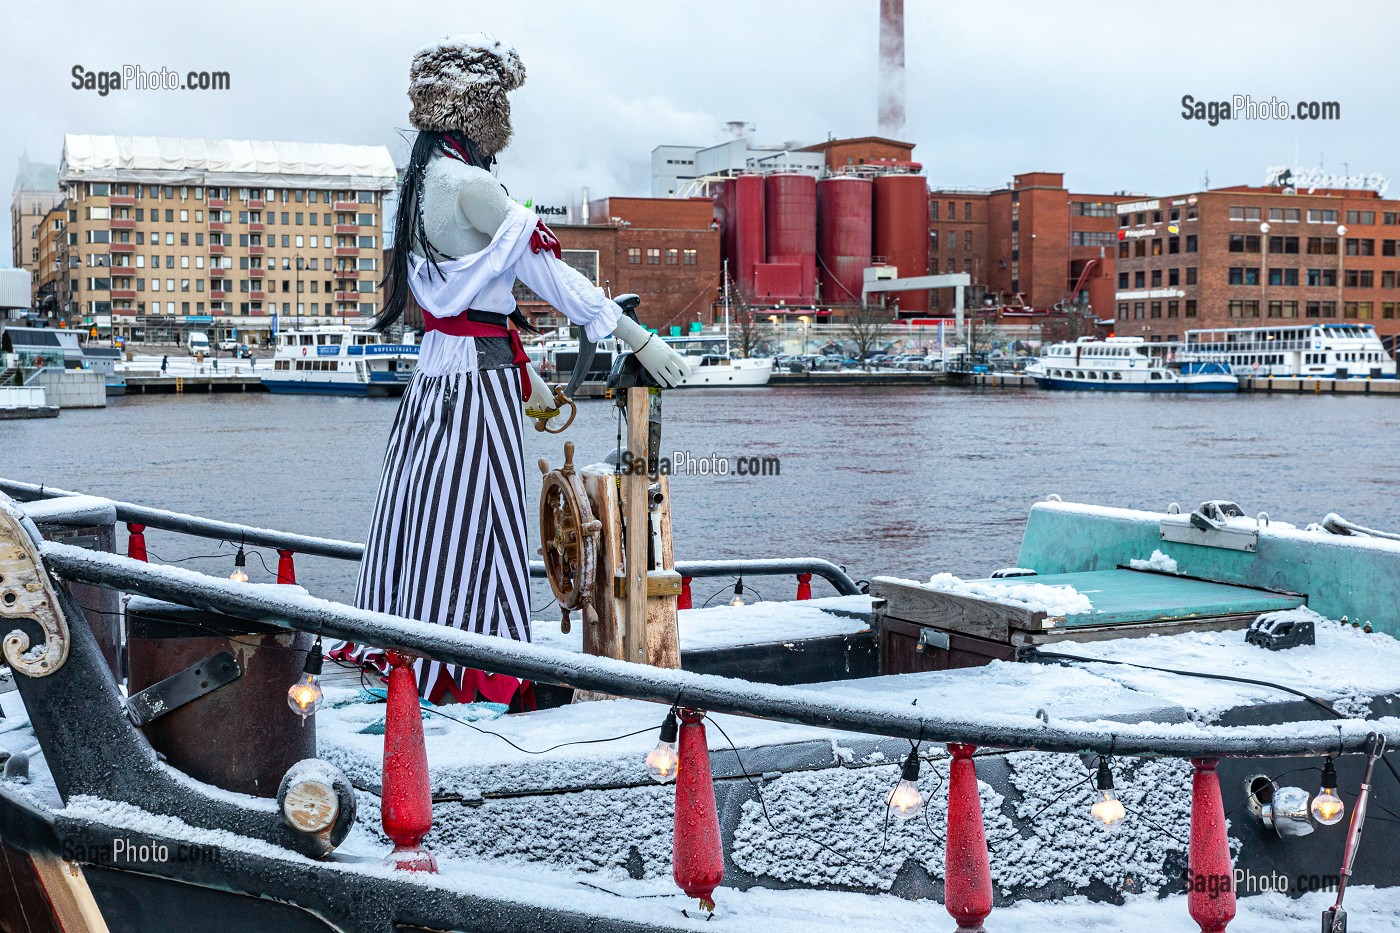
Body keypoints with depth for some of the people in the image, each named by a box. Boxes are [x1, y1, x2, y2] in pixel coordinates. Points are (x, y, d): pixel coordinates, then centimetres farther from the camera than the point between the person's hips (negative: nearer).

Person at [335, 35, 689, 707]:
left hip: (436, 371, 9)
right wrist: (641, 341, -13)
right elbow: (549, 272, -16)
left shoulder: (422, 184, 13)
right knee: (473, 525, -2)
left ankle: (406, 652, 24)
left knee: (428, 516, 14)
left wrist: (526, 377, 22)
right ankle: (472, 677, 6)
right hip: (477, 380, -9)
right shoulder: (469, 184, -16)